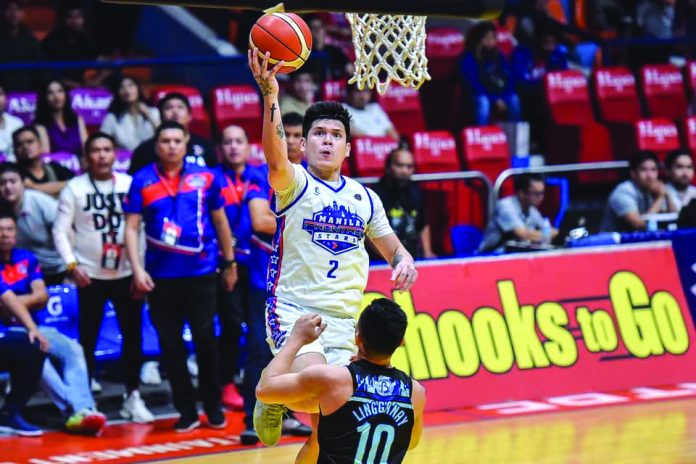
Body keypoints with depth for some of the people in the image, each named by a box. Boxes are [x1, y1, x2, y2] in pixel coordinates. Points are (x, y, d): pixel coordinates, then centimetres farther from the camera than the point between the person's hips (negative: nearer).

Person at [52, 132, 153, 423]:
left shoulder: (130, 184, 3)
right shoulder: (75, 188, -1)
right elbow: (60, 231, -2)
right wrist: (72, 265, -13)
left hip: (126, 274, 2)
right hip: (90, 276, -2)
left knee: (133, 334, 3)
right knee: (88, 338, 3)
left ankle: (132, 396, 13)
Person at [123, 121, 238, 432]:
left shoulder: (205, 178, 3)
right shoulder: (143, 181, 0)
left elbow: (220, 221, 13)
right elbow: (132, 228, -2)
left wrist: (229, 262, 15)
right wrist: (137, 270, -11)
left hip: (201, 274, 0)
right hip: (161, 277, 0)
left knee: (205, 341, 2)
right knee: (170, 345, 5)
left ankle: (214, 408, 15)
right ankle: (187, 412, 14)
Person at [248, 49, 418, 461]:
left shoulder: (365, 199, 14)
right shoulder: (293, 183, -3)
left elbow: (393, 248, 23)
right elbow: (276, 159, -26)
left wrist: (405, 262, -3)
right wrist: (271, 97, -41)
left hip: (345, 319, 5)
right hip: (293, 310, -5)